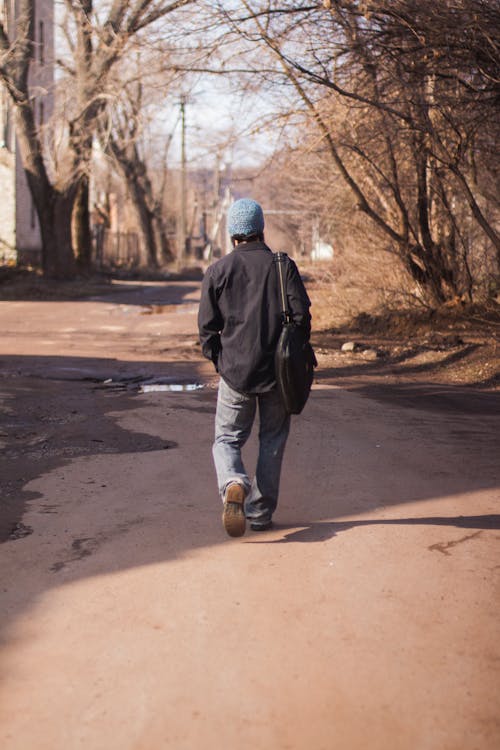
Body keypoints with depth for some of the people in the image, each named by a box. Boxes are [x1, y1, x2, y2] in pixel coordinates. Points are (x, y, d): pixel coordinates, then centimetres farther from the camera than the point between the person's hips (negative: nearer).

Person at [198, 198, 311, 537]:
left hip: (234, 372, 0)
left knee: (227, 438, 10)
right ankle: (261, 513, 17)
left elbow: (207, 327, 0)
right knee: (272, 441, 14)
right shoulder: (282, 265, -3)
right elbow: (301, 315, -6)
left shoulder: (218, 271, -1)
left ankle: (234, 484, -21)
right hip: (277, 371, 0)